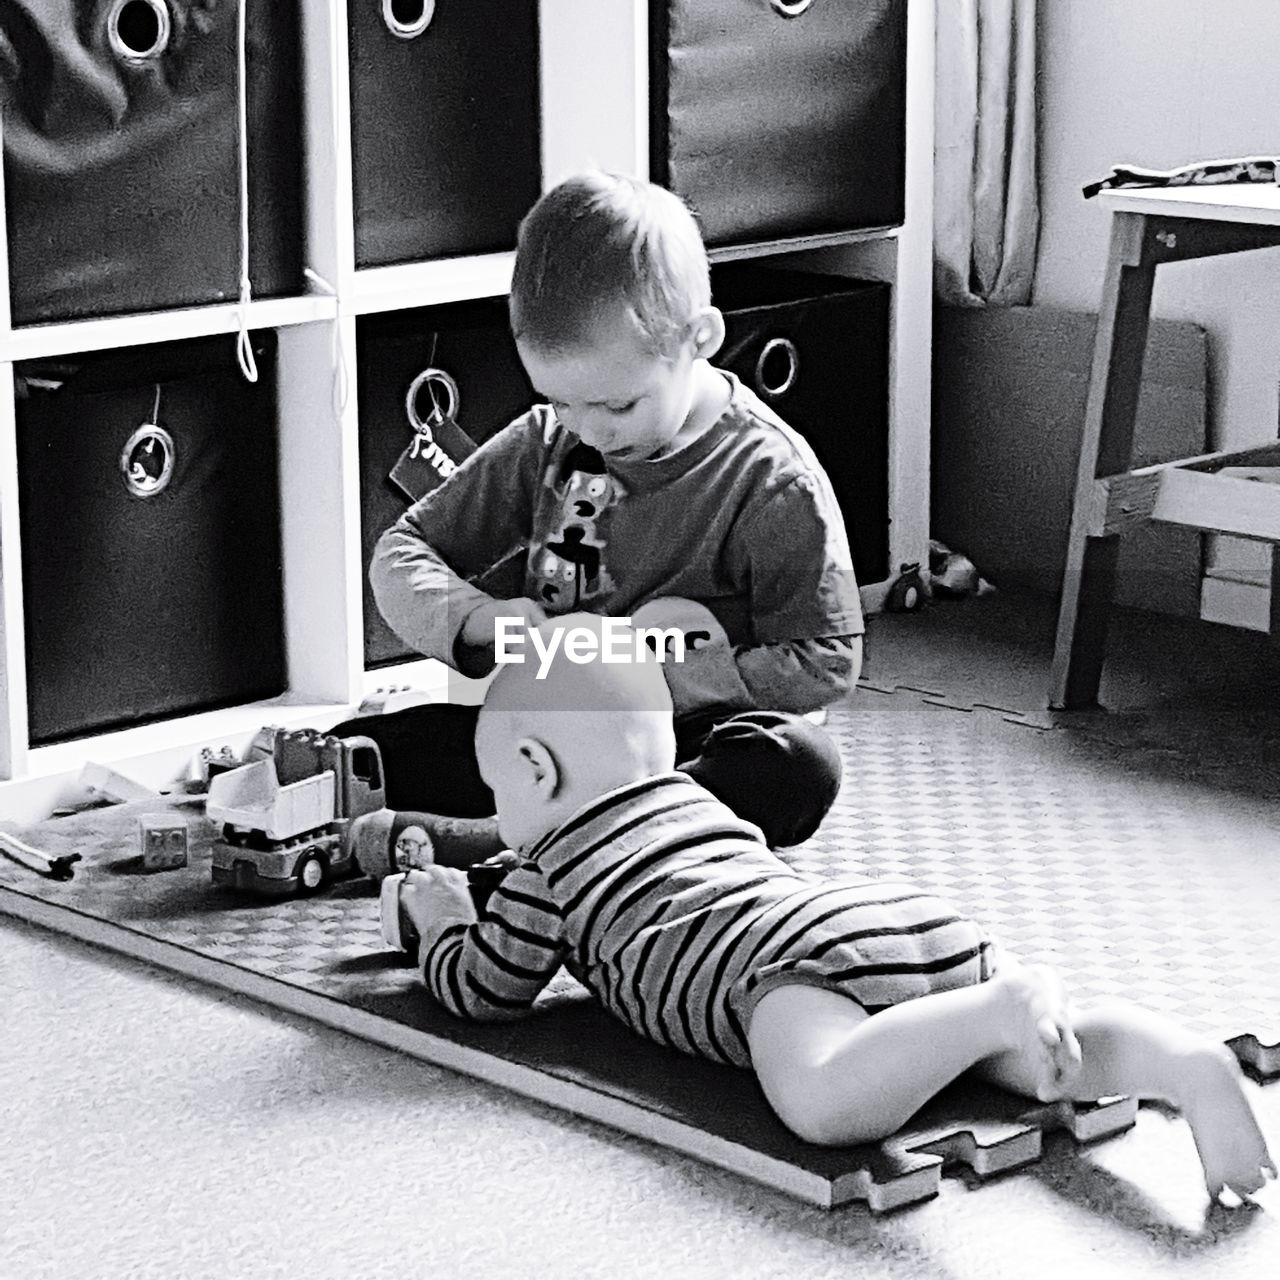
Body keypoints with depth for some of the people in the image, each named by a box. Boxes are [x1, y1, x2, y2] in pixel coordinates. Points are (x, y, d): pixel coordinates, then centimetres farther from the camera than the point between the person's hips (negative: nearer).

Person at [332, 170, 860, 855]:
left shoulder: (774, 480, -12)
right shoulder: (545, 445, 2)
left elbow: (825, 663, -14)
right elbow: (402, 551, 8)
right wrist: (479, 617, -14)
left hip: (694, 741, -3)